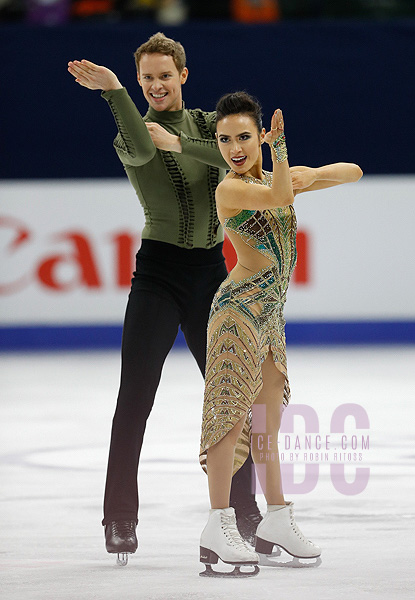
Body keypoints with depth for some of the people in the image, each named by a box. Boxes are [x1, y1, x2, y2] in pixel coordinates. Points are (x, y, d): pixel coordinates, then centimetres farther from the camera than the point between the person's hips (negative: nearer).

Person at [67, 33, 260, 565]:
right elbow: (143, 149, -28)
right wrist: (112, 90, -36)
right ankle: (120, 520, -7)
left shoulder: (209, 124, 11)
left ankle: (243, 510, 18)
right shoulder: (131, 135, -2)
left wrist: (180, 144, -18)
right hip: (159, 270, -4)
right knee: (135, 396, -9)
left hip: (211, 269, 4)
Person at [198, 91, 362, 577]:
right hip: (240, 305, -8)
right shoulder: (230, 189, -9)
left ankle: (277, 521, 19)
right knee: (232, 412, -12)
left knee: (267, 418, 13)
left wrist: (310, 176, -3)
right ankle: (219, 526, -13)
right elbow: (280, 196, -28)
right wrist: (279, 147, -28)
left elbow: (353, 172, 14)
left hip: (270, 312, 8)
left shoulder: (279, 175, 14)